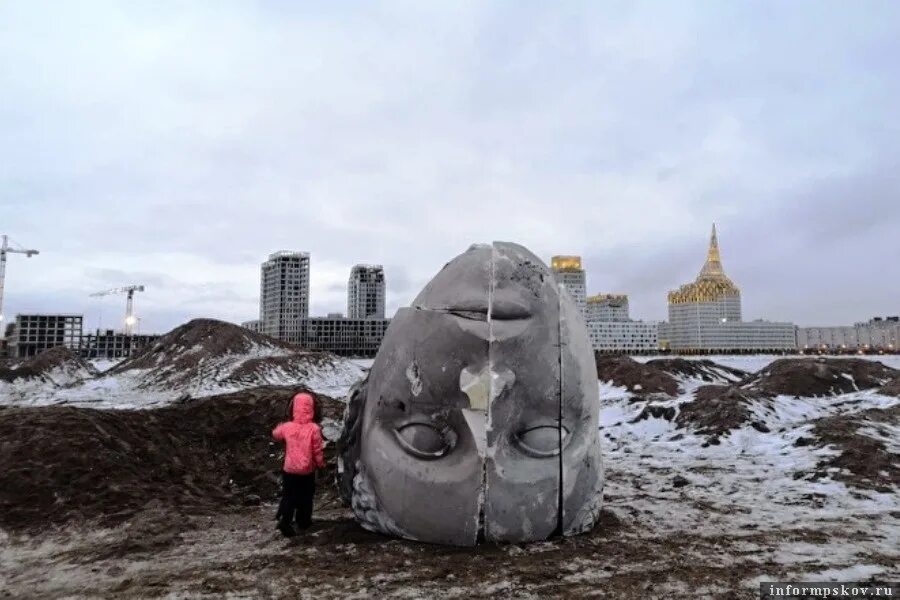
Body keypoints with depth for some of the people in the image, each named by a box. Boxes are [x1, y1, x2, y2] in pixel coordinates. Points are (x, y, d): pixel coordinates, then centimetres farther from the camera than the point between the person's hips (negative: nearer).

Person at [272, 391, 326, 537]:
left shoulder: (287, 427, -10)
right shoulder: (314, 429, -19)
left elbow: (275, 434, 13)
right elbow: (317, 451, -12)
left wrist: (280, 427, 34)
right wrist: (321, 464, 5)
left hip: (290, 470, 2)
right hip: (307, 471, -2)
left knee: (288, 496, 15)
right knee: (306, 497, 18)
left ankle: (285, 520, 2)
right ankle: (303, 520, 28)